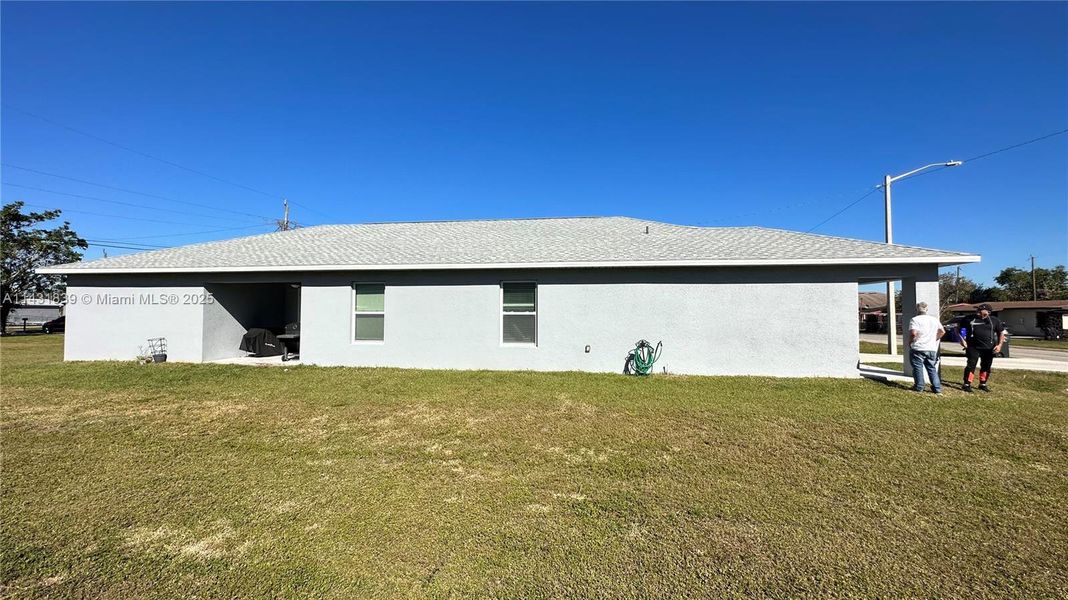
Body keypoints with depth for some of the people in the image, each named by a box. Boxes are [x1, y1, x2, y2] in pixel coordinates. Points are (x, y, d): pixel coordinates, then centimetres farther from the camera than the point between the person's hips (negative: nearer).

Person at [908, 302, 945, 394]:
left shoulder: (915, 319, -11)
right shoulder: (934, 319, 9)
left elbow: (913, 333, -21)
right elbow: (942, 331, 12)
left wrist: (910, 342, -7)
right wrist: (934, 339, 18)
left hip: (918, 348, -6)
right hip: (931, 349, 6)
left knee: (918, 367, 3)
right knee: (932, 368, 13)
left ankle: (919, 387, 6)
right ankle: (937, 387, 13)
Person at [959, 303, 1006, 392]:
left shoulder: (995, 320, 6)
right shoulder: (969, 319, 2)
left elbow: (1001, 332, 12)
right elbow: (962, 329, 11)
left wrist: (999, 345, 0)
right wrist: (962, 340, -4)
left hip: (989, 348, 3)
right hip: (973, 347, -3)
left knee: (986, 366, 12)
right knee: (971, 365, -10)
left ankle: (983, 384, 26)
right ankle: (967, 384, -7)